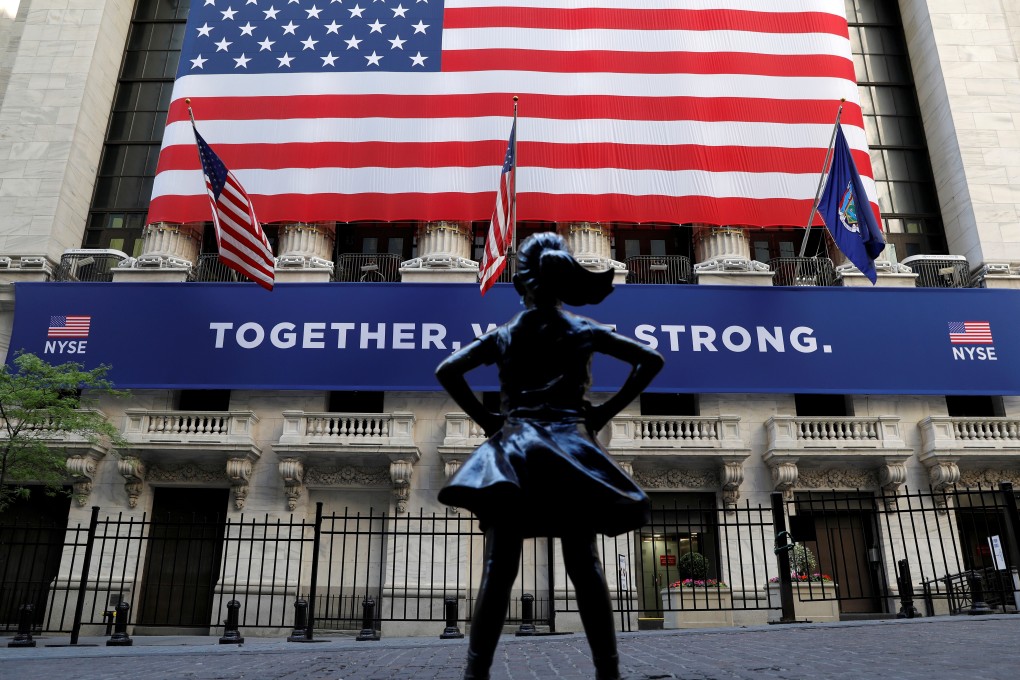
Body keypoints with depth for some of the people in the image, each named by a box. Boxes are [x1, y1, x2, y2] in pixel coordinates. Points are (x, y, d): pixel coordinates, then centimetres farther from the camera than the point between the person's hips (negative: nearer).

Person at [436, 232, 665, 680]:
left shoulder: (503, 336, 9)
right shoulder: (584, 332, 9)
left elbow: (447, 370, 0)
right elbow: (650, 360, 6)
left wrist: (484, 417, 2)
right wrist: (605, 412, 5)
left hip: (511, 448, 0)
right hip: (570, 447, 0)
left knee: (498, 570, -2)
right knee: (585, 567, 2)